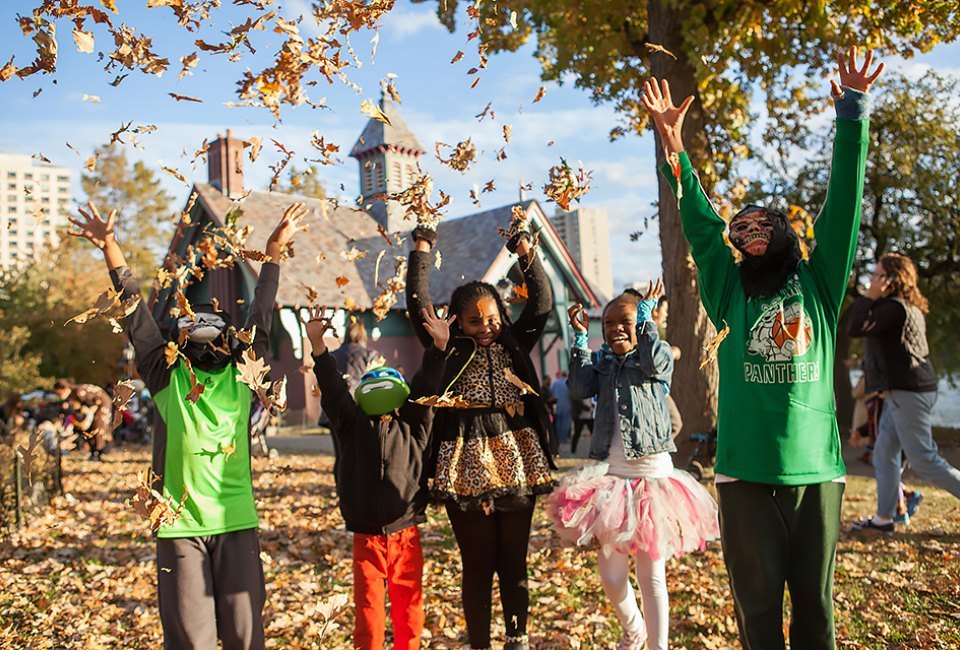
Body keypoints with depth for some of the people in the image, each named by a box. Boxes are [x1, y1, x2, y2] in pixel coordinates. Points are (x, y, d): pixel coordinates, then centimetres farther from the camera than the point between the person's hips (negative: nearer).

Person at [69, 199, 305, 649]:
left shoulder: (242, 376, 5)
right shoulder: (167, 376, 2)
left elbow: (261, 315, 7)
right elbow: (137, 315, 0)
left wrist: (274, 250, 8)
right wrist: (110, 248, -3)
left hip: (237, 522, 2)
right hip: (180, 525, -1)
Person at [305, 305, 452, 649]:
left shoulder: (413, 425, 6)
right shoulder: (351, 425, 4)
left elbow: (425, 387, -5)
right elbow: (332, 388, -6)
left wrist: (439, 346, -17)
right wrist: (318, 346, -19)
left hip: (406, 536, 1)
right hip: (366, 539, 0)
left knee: (409, 606, 10)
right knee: (367, 608, 5)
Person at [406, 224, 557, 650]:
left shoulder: (513, 344, 9)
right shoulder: (449, 351, 3)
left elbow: (541, 303, 6)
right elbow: (418, 305, -1)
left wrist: (525, 253, 0)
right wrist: (423, 250, 1)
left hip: (516, 466, 2)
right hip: (467, 468, -2)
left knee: (514, 562, 11)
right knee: (477, 564, 6)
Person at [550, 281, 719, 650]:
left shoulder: (659, 361, 0)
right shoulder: (602, 362, 9)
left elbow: (655, 361, -25)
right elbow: (579, 389, -9)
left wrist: (645, 314, -14)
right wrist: (580, 338, -8)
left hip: (651, 473, -3)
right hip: (610, 474, 3)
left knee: (651, 574, 5)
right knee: (610, 573, 5)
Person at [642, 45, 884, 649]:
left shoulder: (818, 284, 8)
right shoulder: (730, 291, 8)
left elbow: (843, 204, 2)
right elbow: (700, 225, 2)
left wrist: (853, 114, -4)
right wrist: (674, 147, -6)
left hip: (815, 464, 0)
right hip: (745, 469, 0)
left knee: (815, 599, 11)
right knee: (758, 600, 8)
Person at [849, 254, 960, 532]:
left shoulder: (893, 308, -16)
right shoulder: (911, 308, 16)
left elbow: (855, 329, -23)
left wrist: (869, 296, -17)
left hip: (908, 393, -10)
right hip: (902, 392, 10)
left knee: (923, 460, -5)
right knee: (883, 454, 11)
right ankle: (884, 517, 16)